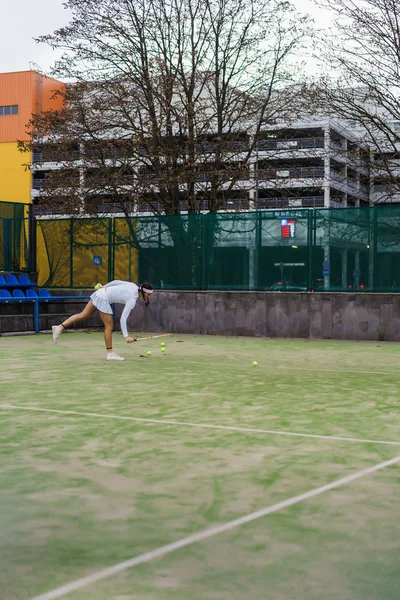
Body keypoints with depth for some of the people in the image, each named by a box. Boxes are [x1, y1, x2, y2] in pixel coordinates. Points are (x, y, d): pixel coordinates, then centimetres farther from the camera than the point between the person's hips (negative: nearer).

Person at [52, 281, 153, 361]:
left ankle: (59, 327, 12)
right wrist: (126, 336, -26)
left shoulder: (133, 286, 0)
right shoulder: (132, 301, -19)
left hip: (99, 293, 8)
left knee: (83, 315, 13)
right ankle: (110, 353, 7)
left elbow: (116, 282, 9)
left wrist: (104, 286, 23)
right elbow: (123, 319, -24)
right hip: (103, 300, -8)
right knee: (109, 326, -1)